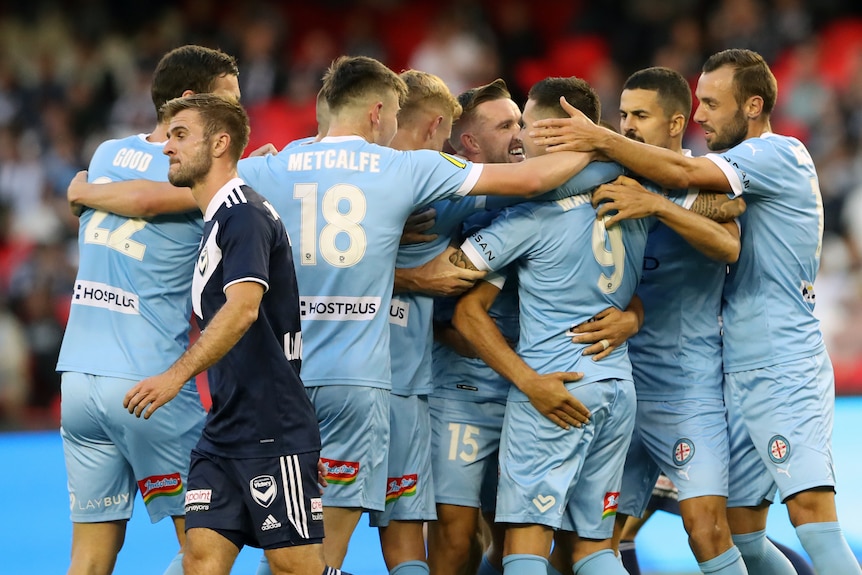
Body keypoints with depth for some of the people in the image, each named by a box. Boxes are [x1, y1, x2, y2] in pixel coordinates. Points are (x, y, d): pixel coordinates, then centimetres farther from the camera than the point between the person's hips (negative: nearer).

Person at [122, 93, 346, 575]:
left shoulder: (244, 214, -12)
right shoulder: (216, 220, 19)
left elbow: (243, 307, -27)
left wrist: (177, 375, -34)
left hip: (273, 428, -9)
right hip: (223, 432, 9)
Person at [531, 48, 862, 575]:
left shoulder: (781, 155, -7)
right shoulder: (740, 169, 21)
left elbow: (684, 173, -20)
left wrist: (600, 140, -21)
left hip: (787, 368, -10)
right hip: (741, 373, 10)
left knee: (813, 513, -20)